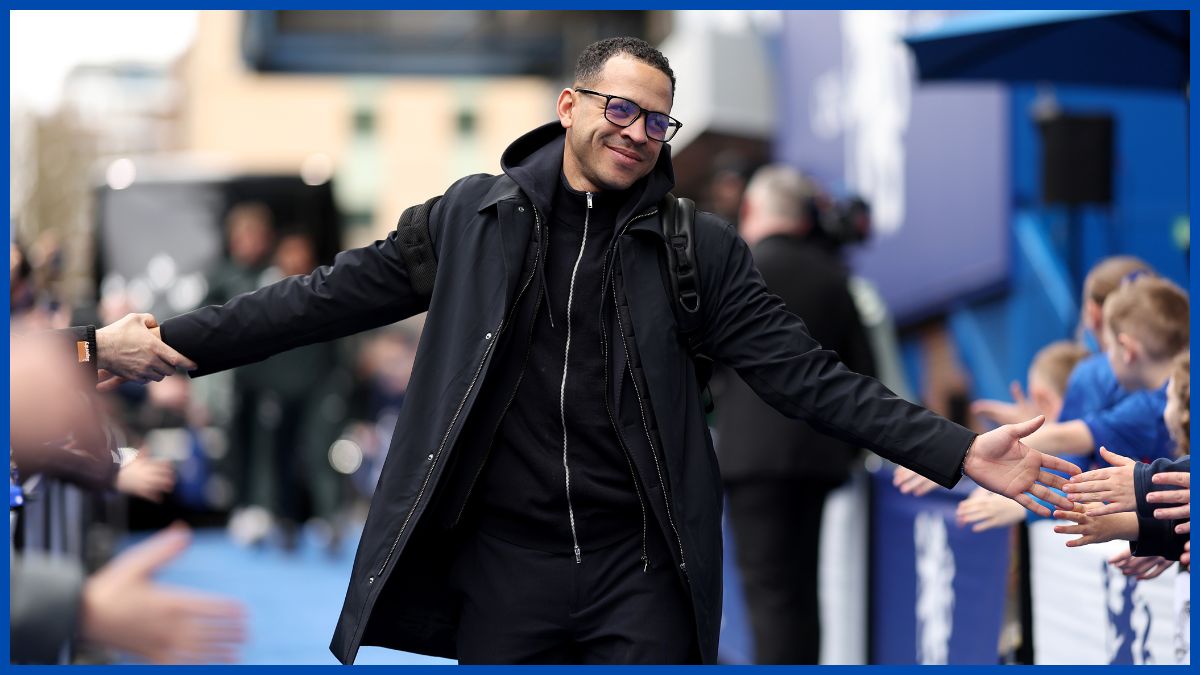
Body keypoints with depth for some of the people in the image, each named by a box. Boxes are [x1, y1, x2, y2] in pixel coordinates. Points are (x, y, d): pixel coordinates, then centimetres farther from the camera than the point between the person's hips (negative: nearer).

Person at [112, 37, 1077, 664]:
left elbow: (805, 374, -1)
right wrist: (159, 345, -3)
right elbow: (329, 298, 4)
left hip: (638, 571, 0)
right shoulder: (476, 218, 4)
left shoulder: (700, 249, 3)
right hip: (503, 564, 1)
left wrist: (957, 452, -11)